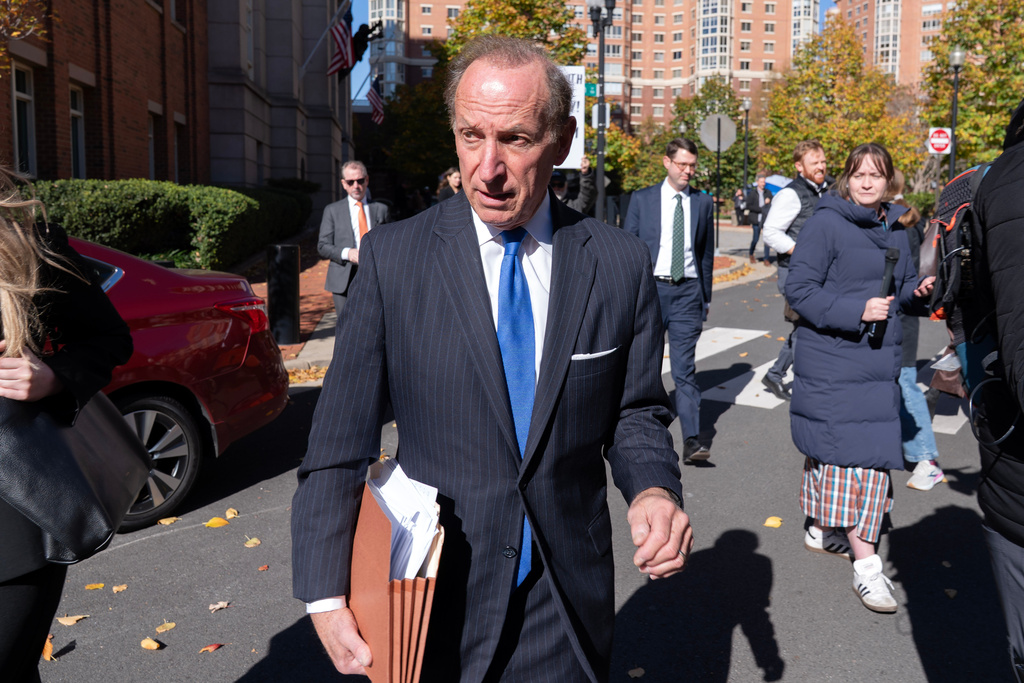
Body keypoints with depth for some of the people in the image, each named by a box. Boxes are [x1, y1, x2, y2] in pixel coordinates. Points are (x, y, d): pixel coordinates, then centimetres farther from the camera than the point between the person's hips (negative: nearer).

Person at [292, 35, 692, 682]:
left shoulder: (622, 264, -6)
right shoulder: (393, 258, -10)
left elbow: (636, 413, 5)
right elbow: (342, 438, -8)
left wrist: (654, 488, -16)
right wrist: (326, 594, -10)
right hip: (439, 601, -1)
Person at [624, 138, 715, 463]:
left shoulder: (702, 202, 8)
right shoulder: (642, 199, 3)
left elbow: (707, 253, 13)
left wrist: (705, 297, 12)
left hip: (687, 292, 0)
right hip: (650, 289, 0)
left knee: (685, 368, -7)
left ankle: (692, 440, -9)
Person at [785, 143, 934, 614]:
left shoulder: (895, 228, 13)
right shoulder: (826, 223, -9)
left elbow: (903, 288, 23)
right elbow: (799, 289, -13)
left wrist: (918, 293, 0)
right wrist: (856, 311, -21)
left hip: (879, 360, 7)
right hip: (831, 359, -7)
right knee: (851, 452, -9)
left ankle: (822, 530, 32)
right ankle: (866, 564, -3)